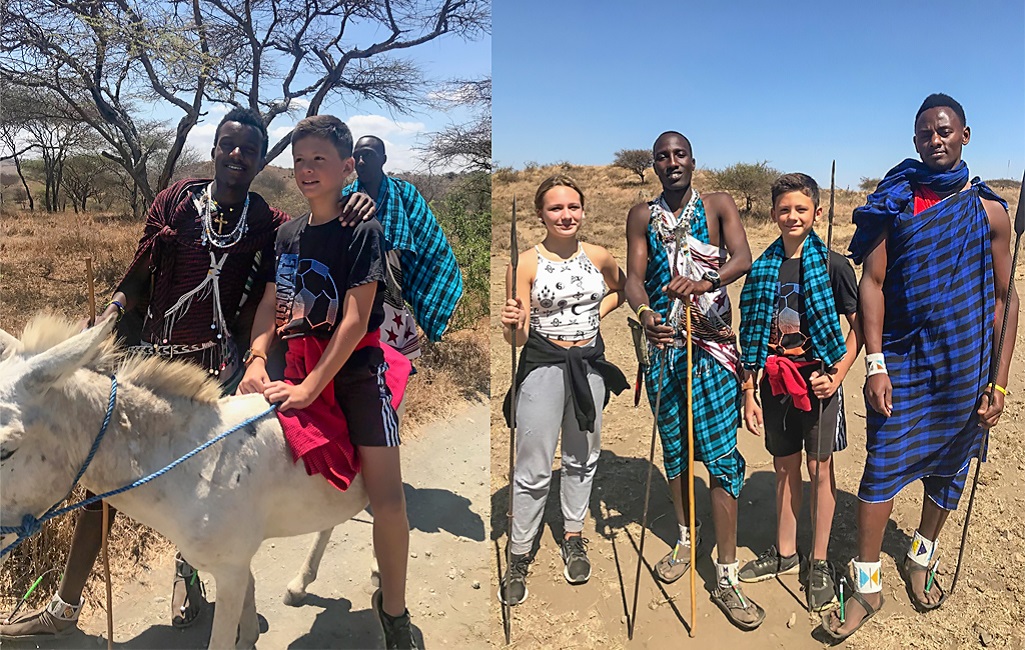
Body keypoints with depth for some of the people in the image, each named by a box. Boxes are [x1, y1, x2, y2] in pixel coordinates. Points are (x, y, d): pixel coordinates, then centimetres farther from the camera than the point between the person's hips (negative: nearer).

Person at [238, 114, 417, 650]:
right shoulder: (288, 235, 10)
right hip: (300, 369, 6)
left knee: (387, 498, -10)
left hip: (356, 368, -6)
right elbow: (270, 304, 11)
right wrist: (257, 358, -8)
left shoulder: (362, 231, -8)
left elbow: (355, 321, -15)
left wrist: (309, 389, -19)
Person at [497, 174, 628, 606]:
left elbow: (620, 289, 23)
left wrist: (597, 312, 6)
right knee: (534, 469, -1)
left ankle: (573, 539, 37)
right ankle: (519, 557, 17)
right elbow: (517, 338, -12)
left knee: (582, 458, 17)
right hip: (543, 365, -4)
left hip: (590, 364, 5)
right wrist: (512, 323, -33)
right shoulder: (526, 264, -11)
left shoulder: (599, 257, 0)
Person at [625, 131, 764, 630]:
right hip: (663, 343, 3)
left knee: (721, 456, -6)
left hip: (712, 344, -2)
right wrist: (645, 313, -25)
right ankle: (686, 537, 35)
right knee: (673, 448, 13)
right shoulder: (642, 215, 8)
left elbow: (743, 258, -13)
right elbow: (634, 276, -3)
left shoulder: (718, 206, 3)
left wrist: (706, 281, -35)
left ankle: (726, 578, 1)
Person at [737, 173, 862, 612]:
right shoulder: (762, 269, 3)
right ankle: (784, 554, 29)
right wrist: (749, 392, 3)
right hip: (776, 383, 3)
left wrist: (838, 375, -13)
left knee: (819, 468, 7)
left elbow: (859, 326, -2)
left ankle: (819, 562, 21)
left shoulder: (833, 266, -6)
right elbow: (751, 338, 5)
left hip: (818, 381, -3)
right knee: (784, 468, 14)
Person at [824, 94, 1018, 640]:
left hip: (964, 369, 2)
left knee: (948, 469, 14)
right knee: (882, 468, -4)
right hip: (901, 361, -1)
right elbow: (871, 283, -3)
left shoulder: (988, 210, 3)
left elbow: (1005, 299, 3)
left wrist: (999, 381, -3)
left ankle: (921, 559, 38)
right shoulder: (895, 202, 1)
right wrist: (875, 363, -11)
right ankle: (867, 586, 8)